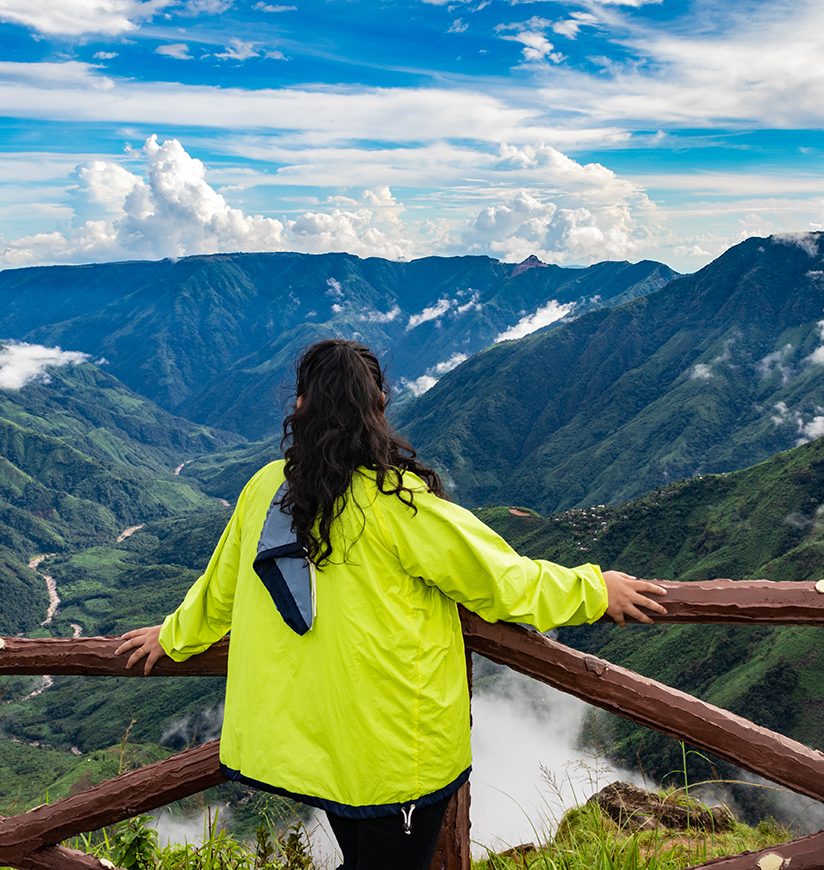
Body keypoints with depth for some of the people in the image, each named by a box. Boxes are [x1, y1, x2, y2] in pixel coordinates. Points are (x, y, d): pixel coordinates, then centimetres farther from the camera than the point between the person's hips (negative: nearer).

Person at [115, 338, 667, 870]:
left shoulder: (266, 489, -5)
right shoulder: (394, 501, -21)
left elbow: (221, 586, 10)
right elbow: (498, 579, -14)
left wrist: (174, 636, 30)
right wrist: (594, 590, -1)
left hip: (308, 736, 5)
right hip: (397, 749, -5)